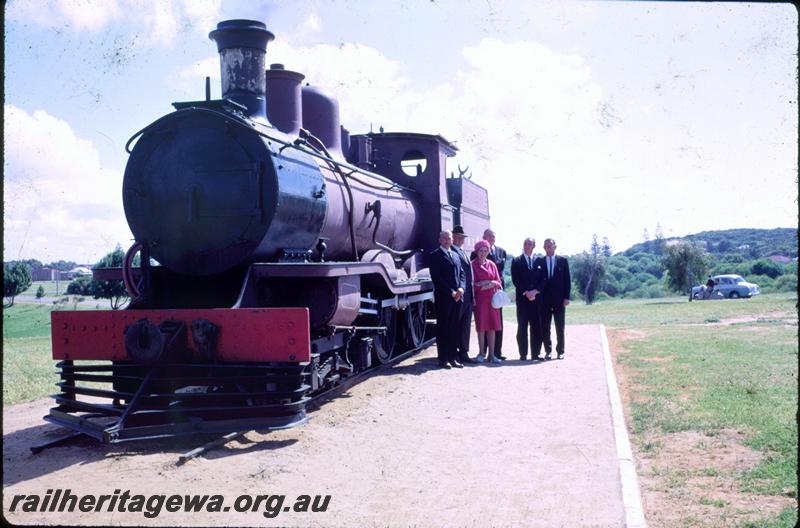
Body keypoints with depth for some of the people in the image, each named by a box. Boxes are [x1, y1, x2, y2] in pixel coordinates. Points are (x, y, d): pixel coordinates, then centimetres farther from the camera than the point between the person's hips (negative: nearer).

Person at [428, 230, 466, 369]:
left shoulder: (455, 255, 20)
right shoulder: (435, 255, -2)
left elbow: (462, 274, 16)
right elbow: (436, 277, -10)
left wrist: (461, 288, -4)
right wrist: (451, 292, -13)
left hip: (457, 297, 6)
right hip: (443, 298, -6)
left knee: (453, 329, 8)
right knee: (443, 329, -2)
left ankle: (452, 358, 13)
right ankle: (443, 359, 2)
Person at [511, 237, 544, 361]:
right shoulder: (516, 261, 6)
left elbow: (542, 279, 7)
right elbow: (515, 280, -2)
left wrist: (535, 291, -9)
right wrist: (526, 292, -12)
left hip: (536, 298, 2)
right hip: (522, 298, -2)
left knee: (536, 327, 1)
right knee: (522, 327, -2)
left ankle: (535, 354, 5)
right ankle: (523, 354, 1)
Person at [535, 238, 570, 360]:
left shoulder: (562, 261, 5)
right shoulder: (539, 261, 6)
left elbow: (567, 280, 3)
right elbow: (537, 279, 1)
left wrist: (566, 297, -4)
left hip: (559, 299, -1)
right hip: (544, 299, 1)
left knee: (560, 327, 4)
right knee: (545, 327, 2)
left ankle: (560, 351, 12)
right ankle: (548, 350, 11)